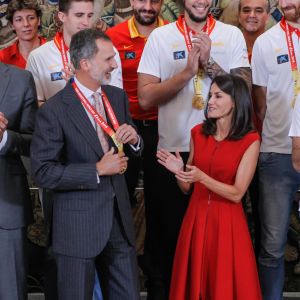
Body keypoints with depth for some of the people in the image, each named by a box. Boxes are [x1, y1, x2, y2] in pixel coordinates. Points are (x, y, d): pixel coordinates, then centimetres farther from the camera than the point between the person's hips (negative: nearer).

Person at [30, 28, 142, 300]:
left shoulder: (118, 97, 5)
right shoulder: (53, 111, -14)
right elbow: (43, 172, -15)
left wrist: (133, 139, -7)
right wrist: (98, 170, -18)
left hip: (119, 216, 5)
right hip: (79, 224, -5)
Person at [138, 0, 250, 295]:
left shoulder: (232, 35, 3)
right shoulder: (160, 36, 1)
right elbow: (145, 97, -5)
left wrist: (210, 64, -16)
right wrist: (187, 71, -15)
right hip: (173, 151, 0)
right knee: (172, 234, 12)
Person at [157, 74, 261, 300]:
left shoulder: (250, 140, -7)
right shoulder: (198, 133, 5)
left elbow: (237, 194, -11)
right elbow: (187, 188, 10)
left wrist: (202, 177, -22)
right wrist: (179, 171, -10)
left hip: (227, 223, -4)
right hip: (196, 219, 4)